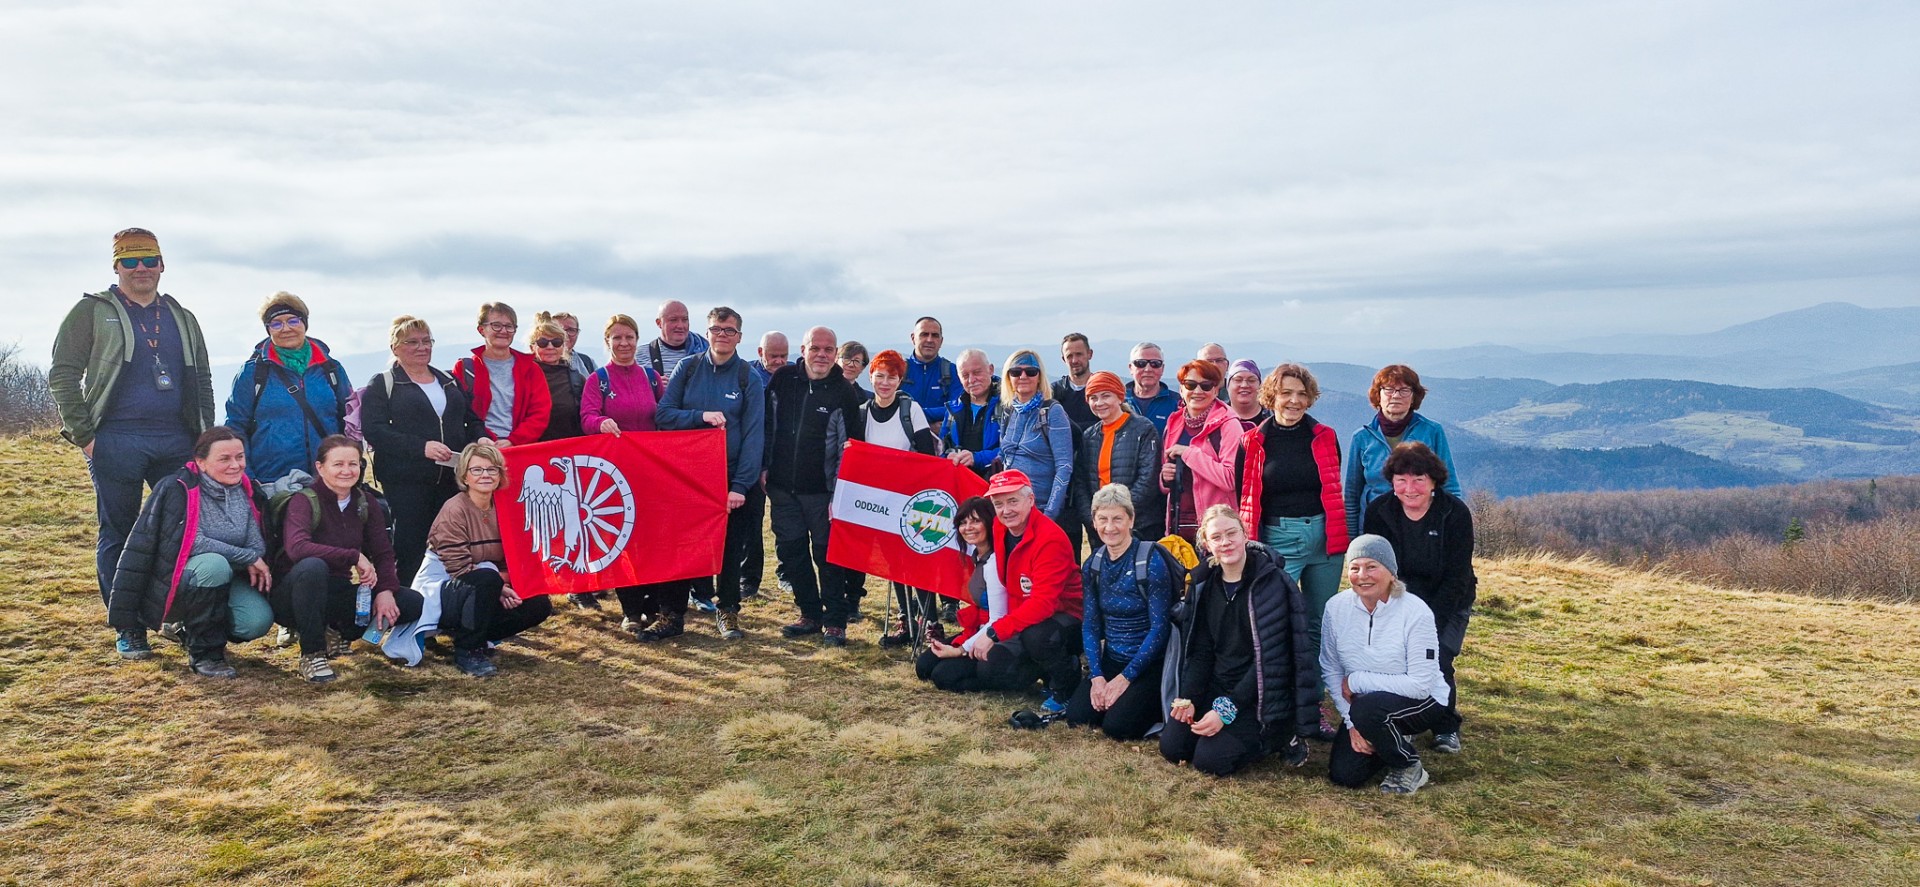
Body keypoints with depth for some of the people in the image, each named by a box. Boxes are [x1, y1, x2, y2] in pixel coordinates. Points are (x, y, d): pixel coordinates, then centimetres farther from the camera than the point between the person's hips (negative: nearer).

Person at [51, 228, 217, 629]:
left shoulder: (182, 318, 16)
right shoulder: (93, 311, 4)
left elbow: (202, 381, 19)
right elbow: (62, 375, 0)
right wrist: (83, 435, -7)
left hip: (177, 442, 3)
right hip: (117, 442, -3)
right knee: (117, 535, 4)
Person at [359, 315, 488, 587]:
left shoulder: (449, 382, 20)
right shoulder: (382, 385, 3)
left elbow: (472, 421, 25)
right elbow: (374, 430, -10)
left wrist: (480, 440, 1)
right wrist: (421, 447, -21)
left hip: (452, 479, 5)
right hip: (406, 483, -4)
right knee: (410, 550, -3)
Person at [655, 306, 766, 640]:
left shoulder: (749, 379, -1)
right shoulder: (687, 368, 3)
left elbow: (754, 435, -7)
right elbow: (663, 414, -3)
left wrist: (741, 485, -14)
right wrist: (701, 416, -19)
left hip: (731, 477, -1)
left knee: (730, 548, 6)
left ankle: (728, 610, 21)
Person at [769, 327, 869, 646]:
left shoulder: (843, 392, -5)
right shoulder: (783, 380, 4)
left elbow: (852, 445, -5)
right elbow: (767, 427, 13)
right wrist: (764, 469, 9)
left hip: (822, 490, -4)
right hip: (782, 487, 4)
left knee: (827, 555, 0)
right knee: (790, 551, 9)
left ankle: (835, 622, 9)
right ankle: (810, 614, 22)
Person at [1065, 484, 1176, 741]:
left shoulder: (1151, 562, -16)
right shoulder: (1093, 564, 2)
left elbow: (1159, 627, -16)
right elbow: (1090, 625, 3)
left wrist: (1126, 677, -16)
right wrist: (1096, 676, -10)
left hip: (1149, 663, -5)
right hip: (1111, 659, 5)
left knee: (1117, 725, -20)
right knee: (1076, 716, -12)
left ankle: (1158, 708, 7)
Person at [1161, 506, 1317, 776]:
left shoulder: (1272, 583, -14)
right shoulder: (1205, 585, 4)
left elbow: (1269, 657, -17)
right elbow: (1200, 650, 4)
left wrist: (1227, 709, -21)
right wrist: (1187, 698, -12)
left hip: (1259, 695, -6)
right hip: (1216, 687, 6)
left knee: (1210, 760, -19)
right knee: (1171, 747, -8)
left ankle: (1281, 735, 5)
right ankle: (1240, 733, 14)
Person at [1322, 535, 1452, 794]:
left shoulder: (1415, 612, -23)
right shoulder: (1336, 607, -11)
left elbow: (1421, 684, -24)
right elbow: (1330, 670, -4)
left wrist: (1356, 681, -21)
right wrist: (1351, 722, -12)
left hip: (1423, 702, -5)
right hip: (1363, 704, 5)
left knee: (1367, 710, -35)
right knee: (1342, 775, -9)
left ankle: (1410, 767, -5)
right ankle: (1394, 739, 22)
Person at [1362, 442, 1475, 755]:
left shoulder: (1455, 513, -14)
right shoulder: (1379, 512, -9)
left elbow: (1457, 577, -15)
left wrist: (1431, 622, -22)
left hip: (1448, 603, -1)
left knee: (1437, 659, -19)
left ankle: (1446, 728, 7)